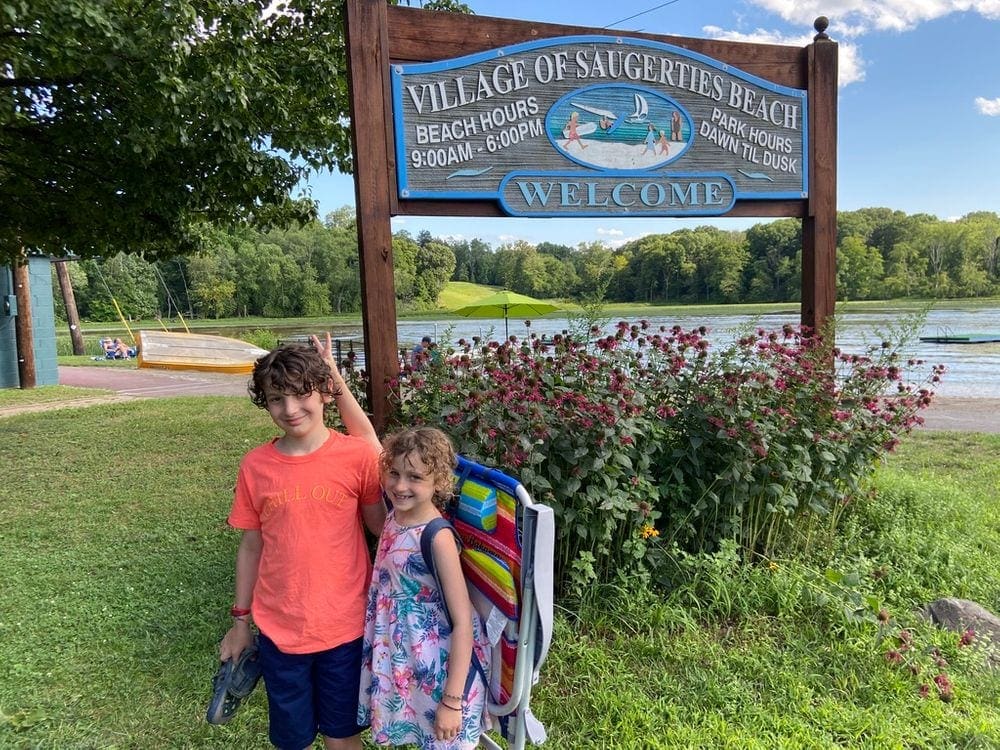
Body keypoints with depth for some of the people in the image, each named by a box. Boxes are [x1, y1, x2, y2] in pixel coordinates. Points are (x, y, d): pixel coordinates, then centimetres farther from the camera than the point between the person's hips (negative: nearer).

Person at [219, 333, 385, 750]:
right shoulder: (255, 466, -7)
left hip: (343, 625, -1)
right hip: (278, 629, 2)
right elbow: (251, 547, 3)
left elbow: (379, 524, 0)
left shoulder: (357, 456, -13)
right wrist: (240, 621, 9)